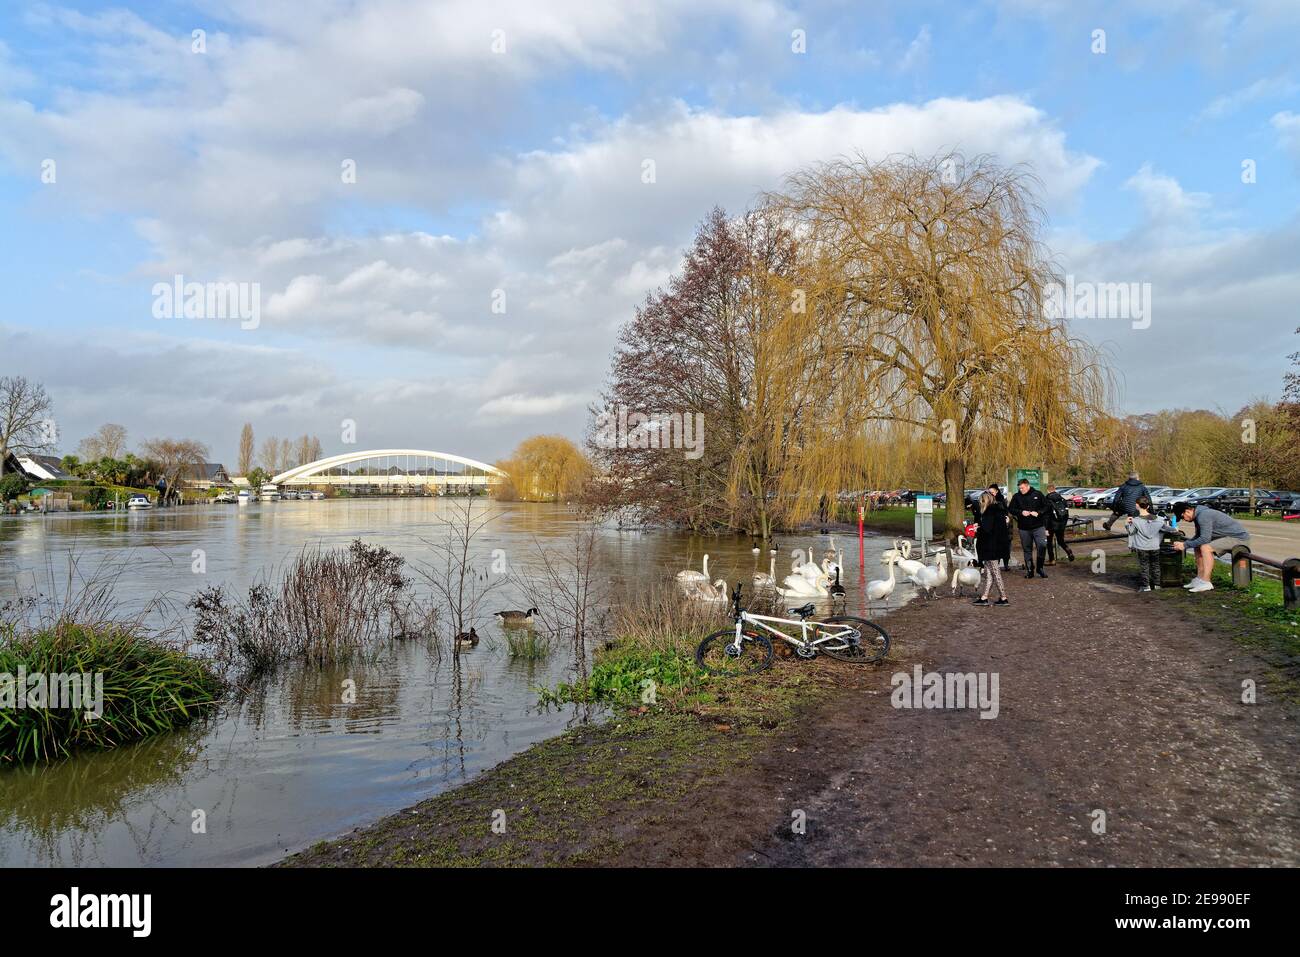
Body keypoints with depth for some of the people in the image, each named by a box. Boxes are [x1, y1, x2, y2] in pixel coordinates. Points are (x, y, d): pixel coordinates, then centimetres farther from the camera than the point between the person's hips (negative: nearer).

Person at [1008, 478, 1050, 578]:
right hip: (1024, 528, 2)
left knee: (1042, 546, -9)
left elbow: (1046, 507, 4)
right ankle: (1029, 570, 17)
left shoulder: (1038, 494, 1)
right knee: (1027, 550, 7)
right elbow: (1011, 509, 6)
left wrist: (1038, 513, -13)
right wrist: (1021, 512, -11)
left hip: (1038, 526, -2)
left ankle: (1039, 568, 7)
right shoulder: (1016, 497, 3)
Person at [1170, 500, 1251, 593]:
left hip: (1240, 537, -11)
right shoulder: (1199, 515, 9)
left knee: (1205, 548, -26)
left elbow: (1204, 539, -28)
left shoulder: (1203, 515, -23)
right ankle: (1200, 579, 7)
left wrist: (1185, 545, -19)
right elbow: (1198, 537, 17)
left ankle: (1206, 583, -24)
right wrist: (1183, 543, 2)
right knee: (1198, 547, 9)